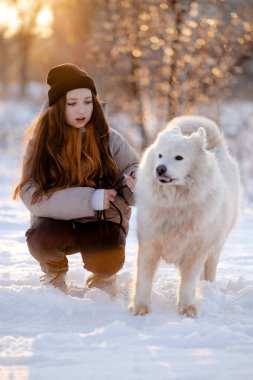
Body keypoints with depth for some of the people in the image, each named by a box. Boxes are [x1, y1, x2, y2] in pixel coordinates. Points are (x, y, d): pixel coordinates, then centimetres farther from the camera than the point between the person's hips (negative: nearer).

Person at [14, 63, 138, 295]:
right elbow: (32, 195, -16)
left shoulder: (109, 139, -6)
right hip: (57, 222, 0)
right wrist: (89, 199, -25)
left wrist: (134, 181, -25)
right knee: (39, 240, -33)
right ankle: (55, 272, 5)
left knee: (108, 261, -31)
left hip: (102, 223, 0)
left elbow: (133, 169, 1)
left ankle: (103, 275, 10)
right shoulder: (41, 143, -8)